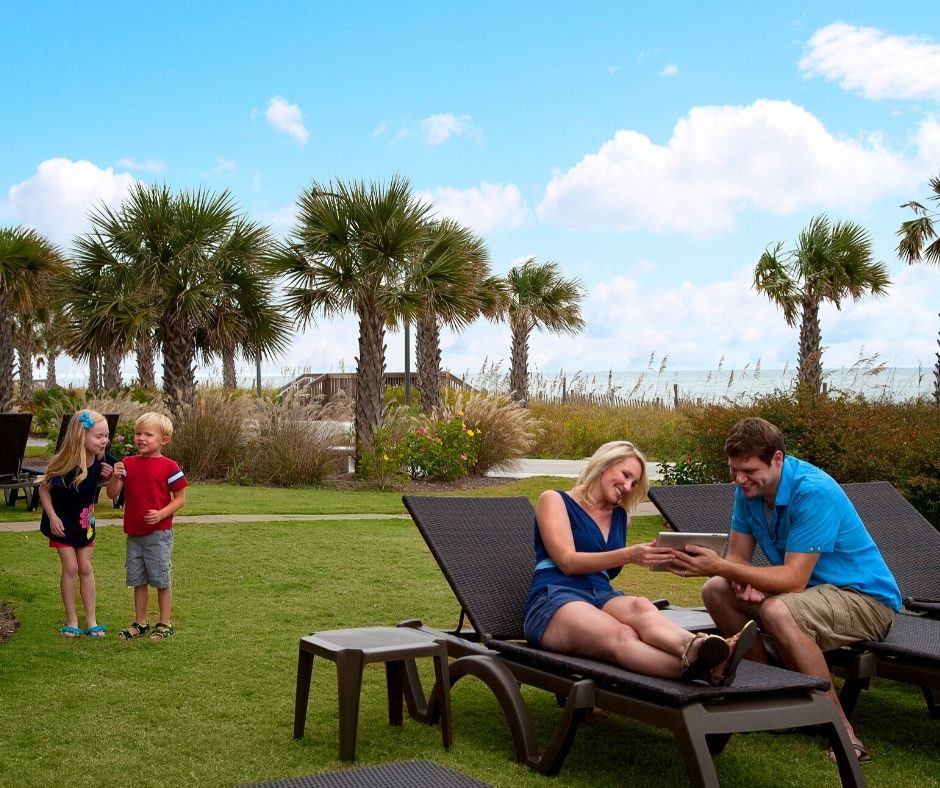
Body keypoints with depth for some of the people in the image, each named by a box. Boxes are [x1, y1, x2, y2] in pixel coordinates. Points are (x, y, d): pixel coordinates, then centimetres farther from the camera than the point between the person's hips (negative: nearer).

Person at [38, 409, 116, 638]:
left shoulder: (101, 460, -16)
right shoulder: (65, 464, -29)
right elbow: (44, 489, -16)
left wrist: (106, 477, -15)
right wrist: (52, 517, -20)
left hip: (84, 520, 4)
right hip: (62, 521, -4)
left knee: (86, 568, 9)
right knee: (70, 568, -2)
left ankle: (91, 621, 16)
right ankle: (71, 621, 12)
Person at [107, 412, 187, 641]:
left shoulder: (169, 467, -9)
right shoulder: (128, 464, 4)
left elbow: (180, 498, -6)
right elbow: (112, 494, 1)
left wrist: (162, 514, -20)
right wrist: (115, 477, -18)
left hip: (159, 533, -5)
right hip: (134, 533, 5)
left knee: (161, 580, 4)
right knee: (138, 580, 14)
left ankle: (165, 623, 16)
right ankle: (140, 622, 26)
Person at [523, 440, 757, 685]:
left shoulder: (621, 517, 27)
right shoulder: (554, 500, 9)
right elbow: (567, 561, -6)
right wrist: (628, 555, -17)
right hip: (553, 600, -4)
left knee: (640, 607, -36)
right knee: (622, 636, -39)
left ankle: (694, 648, -69)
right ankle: (695, 664, -70)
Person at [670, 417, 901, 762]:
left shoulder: (814, 492, -27)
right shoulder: (749, 488, -2)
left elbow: (793, 579, -31)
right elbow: (738, 556, 2)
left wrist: (720, 567, -37)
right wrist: (744, 581, -22)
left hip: (866, 597, -8)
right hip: (810, 589, 8)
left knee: (778, 611, -36)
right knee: (716, 591, -5)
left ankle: (844, 735, -24)